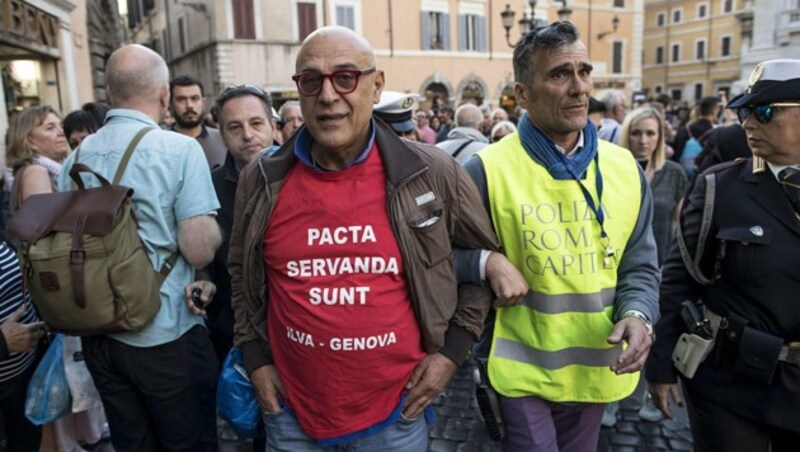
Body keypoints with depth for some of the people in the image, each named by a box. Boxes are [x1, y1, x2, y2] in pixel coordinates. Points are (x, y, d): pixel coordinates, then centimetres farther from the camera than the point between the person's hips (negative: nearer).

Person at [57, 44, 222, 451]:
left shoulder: (76, 157, 1)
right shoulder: (180, 149, -15)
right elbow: (199, 250, -19)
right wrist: (215, 228, 1)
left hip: (97, 335, 6)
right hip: (167, 337, -5)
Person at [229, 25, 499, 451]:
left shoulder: (434, 174, -12)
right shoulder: (260, 181, -7)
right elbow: (241, 273, 10)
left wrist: (452, 350, -2)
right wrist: (255, 359, 6)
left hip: (396, 411, -1)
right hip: (290, 410, 2)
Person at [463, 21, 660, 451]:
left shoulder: (625, 168, -1)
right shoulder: (487, 171, -16)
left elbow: (640, 267, 4)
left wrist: (637, 314, -15)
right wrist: (488, 265, -27)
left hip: (597, 368, 5)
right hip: (522, 371, -4)